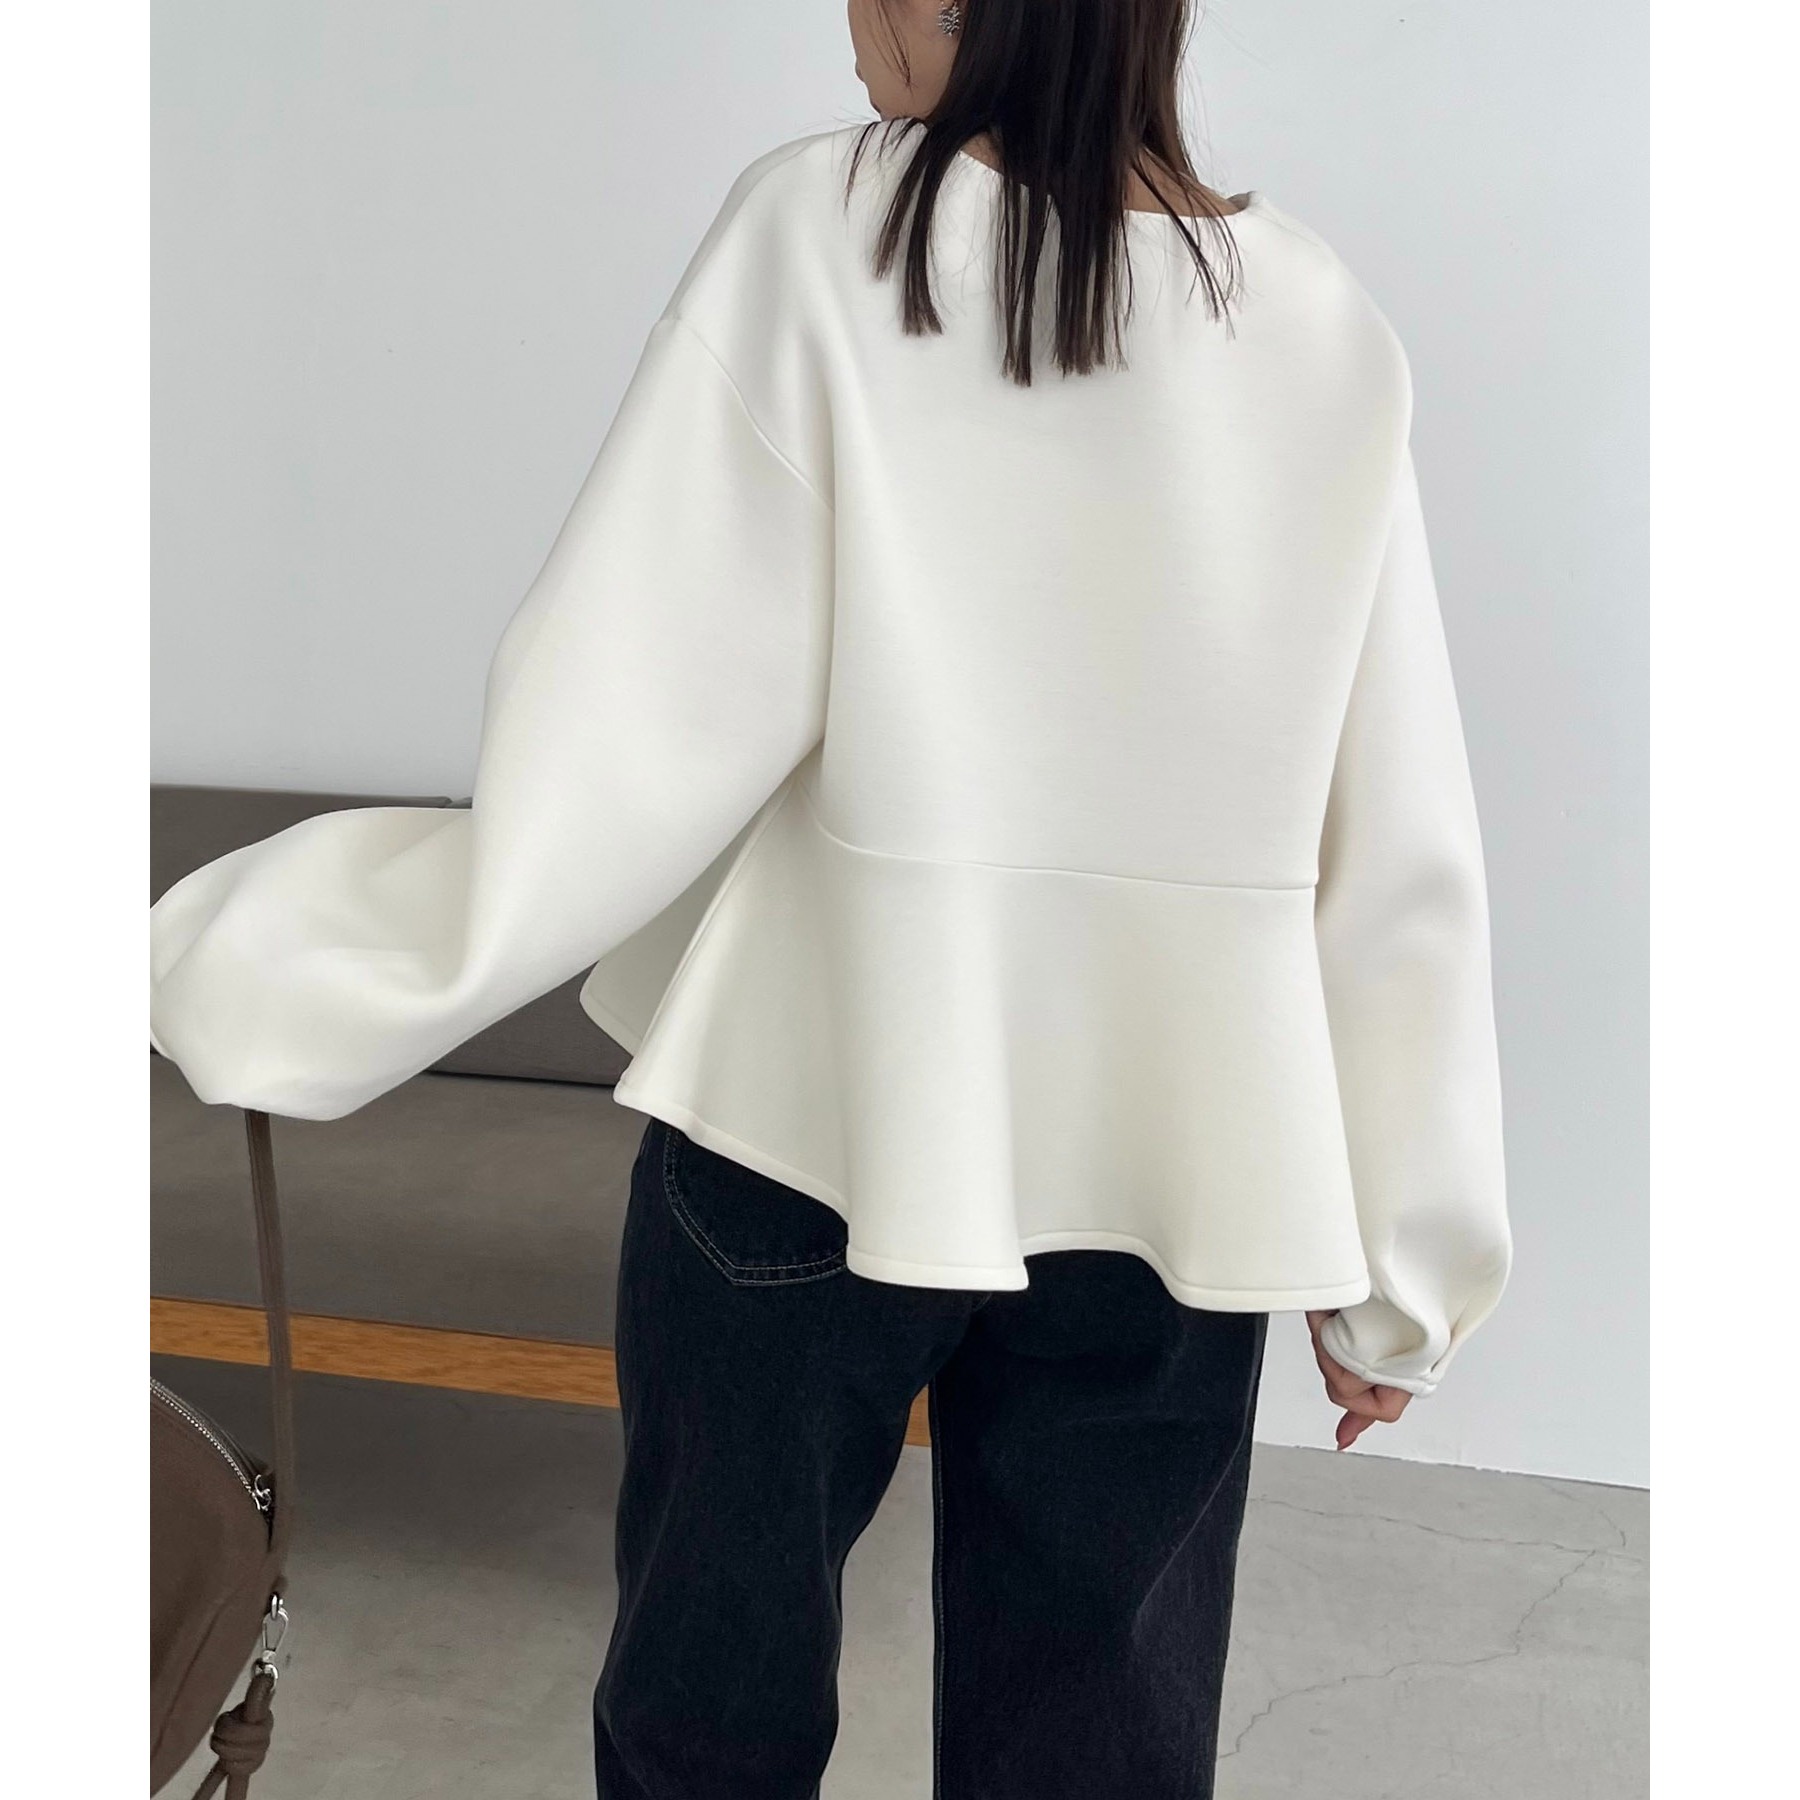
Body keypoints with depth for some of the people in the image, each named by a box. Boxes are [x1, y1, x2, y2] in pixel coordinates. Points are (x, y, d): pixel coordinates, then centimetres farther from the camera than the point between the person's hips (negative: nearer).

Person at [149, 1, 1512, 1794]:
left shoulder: (827, 230, -8)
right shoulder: (1323, 322, 1)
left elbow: (632, 728, -14)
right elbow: (1402, 862, 0)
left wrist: (217, 963, -4)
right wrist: (1399, 1269, 10)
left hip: (822, 1113, -2)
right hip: (1172, 1161, 3)